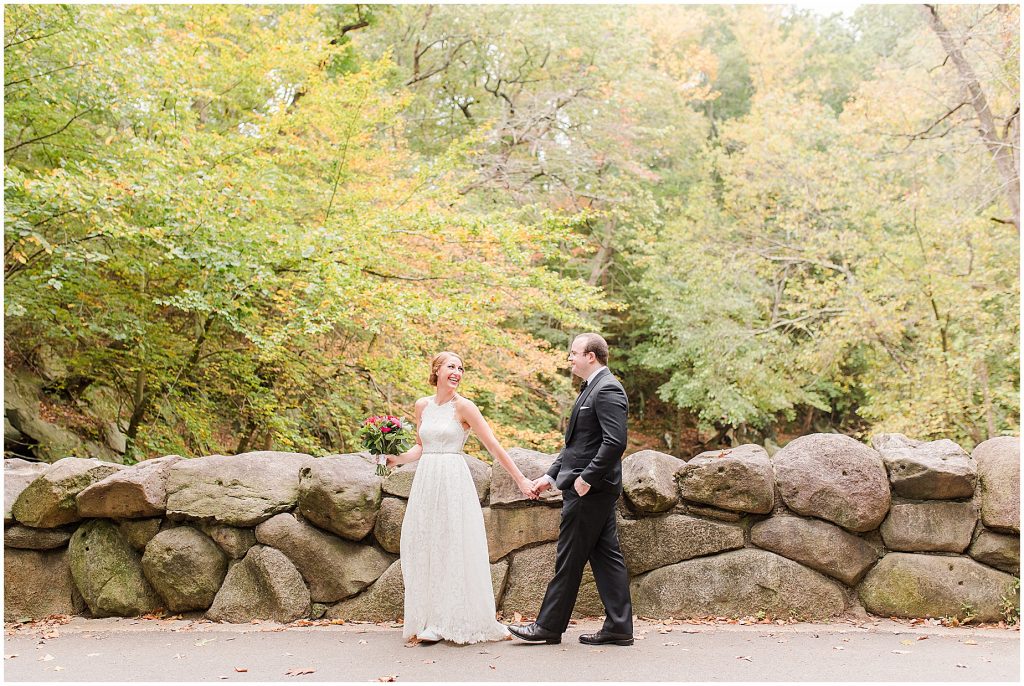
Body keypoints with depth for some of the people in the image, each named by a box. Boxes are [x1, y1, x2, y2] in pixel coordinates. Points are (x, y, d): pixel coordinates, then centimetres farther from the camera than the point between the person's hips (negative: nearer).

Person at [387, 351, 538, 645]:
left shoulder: (463, 406, -6)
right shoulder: (422, 405, 10)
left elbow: (493, 446, -7)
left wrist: (520, 480, -10)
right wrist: (397, 459, 1)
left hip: (453, 480, -5)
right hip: (426, 480, 6)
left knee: (453, 549, -3)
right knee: (425, 550, 6)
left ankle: (454, 621, 6)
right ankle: (432, 621, 14)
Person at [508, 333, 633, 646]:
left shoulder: (607, 389, -15)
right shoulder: (592, 388, 18)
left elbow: (615, 441, -24)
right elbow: (577, 442, 22)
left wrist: (586, 478, -21)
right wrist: (551, 475, 18)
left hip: (589, 490, -10)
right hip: (592, 489, 10)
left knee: (569, 558, -2)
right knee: (605, 556, 10)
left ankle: (549, 626, 7)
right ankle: (619, 627, 13)